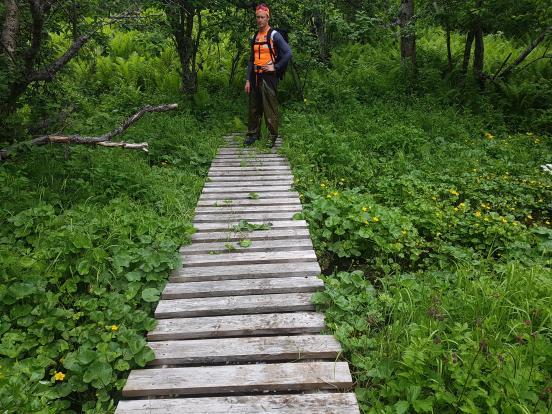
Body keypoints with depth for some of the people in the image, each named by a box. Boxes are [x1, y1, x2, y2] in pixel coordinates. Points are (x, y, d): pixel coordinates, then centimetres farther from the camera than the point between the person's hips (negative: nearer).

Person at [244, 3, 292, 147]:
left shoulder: (274, 35, -5)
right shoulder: (255, 37, 13)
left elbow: (288, 53, -12)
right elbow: (251, 60, 15)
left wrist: (275, 67, -12)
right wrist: (248, 80, 10)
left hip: (268, 76, -6)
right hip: (255, 76, 6)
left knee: (270, 108, -4)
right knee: (254, 107, 11)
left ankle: (273, 136, 6)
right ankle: (253, 133, 23)